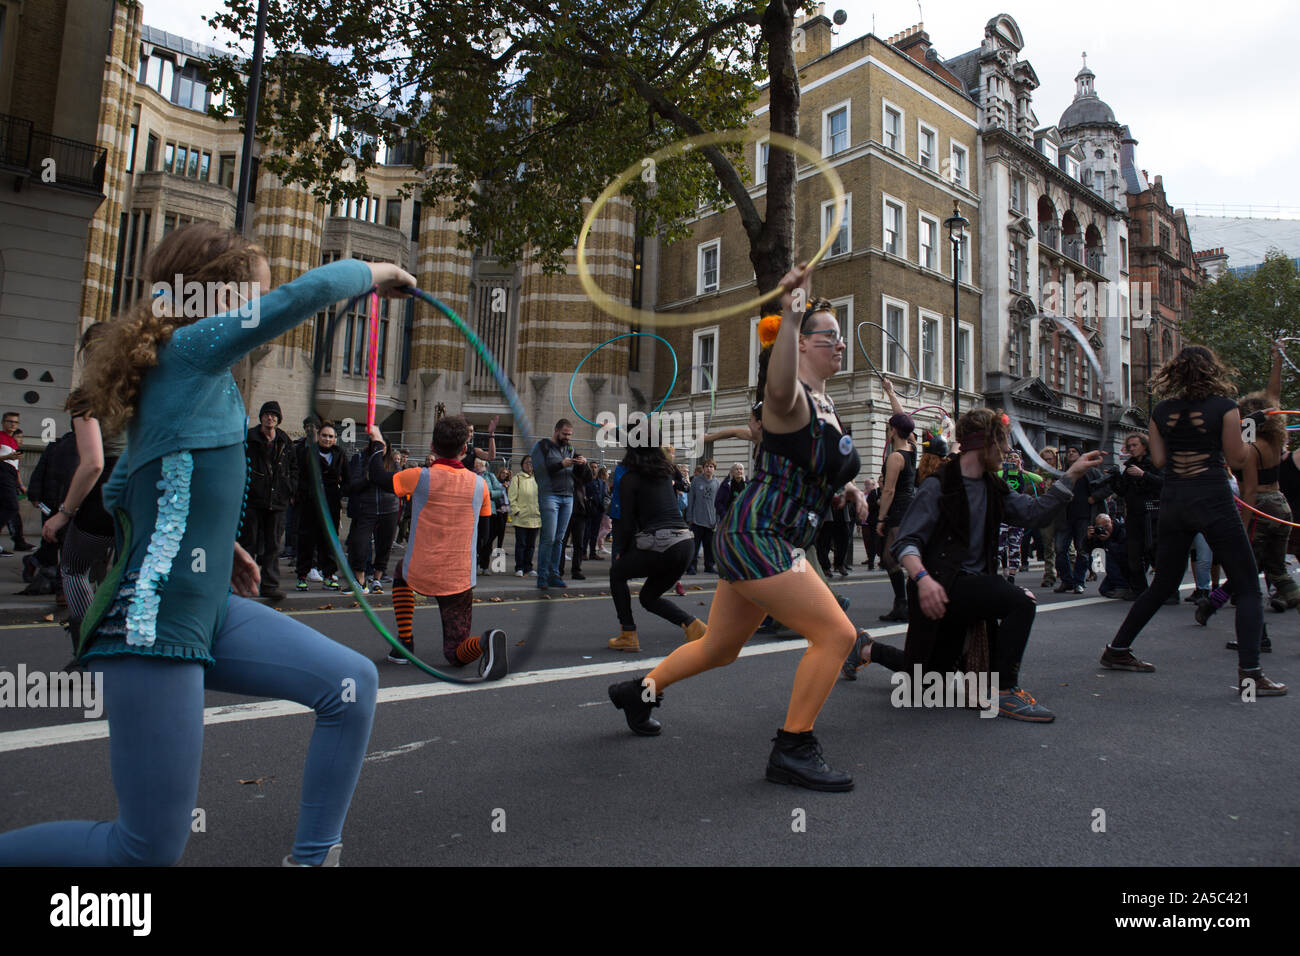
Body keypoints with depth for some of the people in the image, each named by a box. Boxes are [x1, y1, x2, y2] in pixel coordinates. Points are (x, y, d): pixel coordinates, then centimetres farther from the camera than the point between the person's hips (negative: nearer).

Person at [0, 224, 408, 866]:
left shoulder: (177, 367, 14)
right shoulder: (190, 348, -12)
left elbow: (120, 492, 21)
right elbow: (305, 294, -24)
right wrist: (370, 271, -5)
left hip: (210, 610, 9)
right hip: (153, 626, -9)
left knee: (352, 685, 1)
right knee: (151, 848, 2)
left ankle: (312, 859, 13)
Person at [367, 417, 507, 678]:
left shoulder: (420, 477, -11)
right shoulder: (479, 483, -4)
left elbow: (378, 477, 6)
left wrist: (376, 443, 23)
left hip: (419, 576, -1)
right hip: (460, 580, 1)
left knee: (402, 571, 39)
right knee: (456, 655, 11)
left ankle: (405, 643, 27)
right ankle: (484, 642, -26)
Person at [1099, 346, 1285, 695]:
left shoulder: (1161, 411, 5)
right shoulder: (1224, 407, -5)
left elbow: (1159, 459, 7)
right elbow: (1237, 460, -3)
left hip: (1173, 502, 5)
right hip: (1213, 500, -5)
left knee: (1162, 586, 17)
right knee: (1248, 587, 5)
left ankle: (1117, 650, 22)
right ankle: (1249, 674, -3)